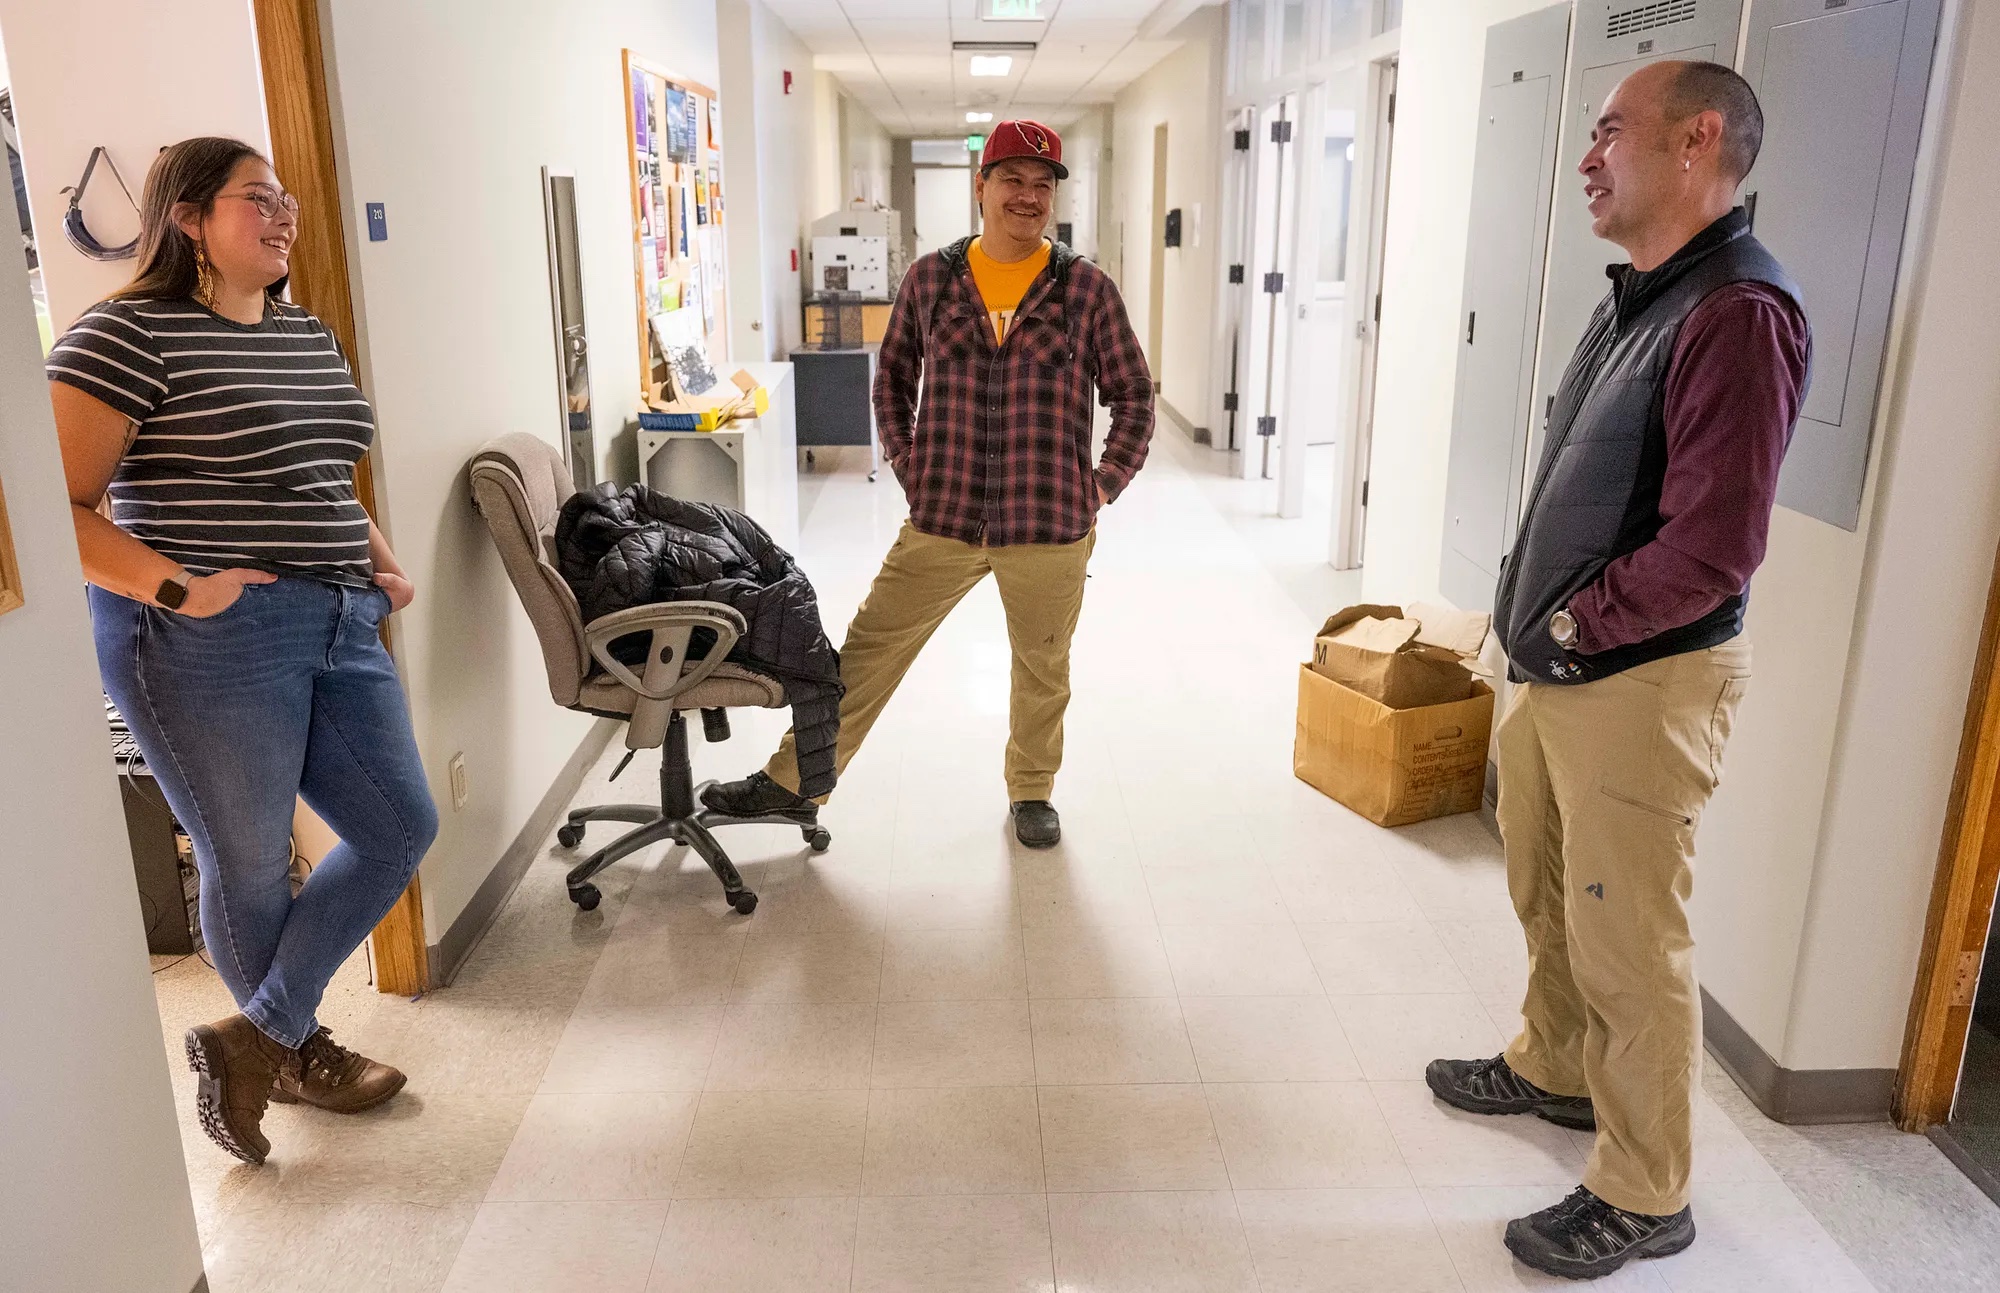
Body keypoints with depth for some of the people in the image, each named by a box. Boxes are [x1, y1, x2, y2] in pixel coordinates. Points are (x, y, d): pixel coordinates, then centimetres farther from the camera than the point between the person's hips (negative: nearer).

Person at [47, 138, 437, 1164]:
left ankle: (257, 1038, 20)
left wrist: (381, 561, 11)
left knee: (401, 828, 7)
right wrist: (179, 589, -22)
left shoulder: (310, 337, 15)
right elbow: (58, 505, -13)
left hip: (340, 629, 8)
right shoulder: (128, 334, -9)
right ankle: (296, 1049, 30)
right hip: (207, 645, -8)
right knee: (250, 864, 6)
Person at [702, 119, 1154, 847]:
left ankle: (1031, 792, 37)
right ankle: (793, 783, 19)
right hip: (941, 519, 1)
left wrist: (1104, 485, -2)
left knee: (1042, 669, 15)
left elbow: (1133, 396, 5)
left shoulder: (1086, 289, -2)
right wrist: (905, 466, 5)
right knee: (868, 650, 6)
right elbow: (893, 376, 14)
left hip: (1052, 528, -1)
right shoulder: (931, 278, 2)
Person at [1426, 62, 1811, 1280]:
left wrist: (1574, 625, -13)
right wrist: (1540, 622, 6)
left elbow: (1713, 548, -26)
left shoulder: (1738, 313, -20)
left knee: (1629, 948, 3)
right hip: (1557, 669, 9)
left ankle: (1644, 1199, 22)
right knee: (1547, 894, 24)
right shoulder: (1637, 298, 11)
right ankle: (1555, 1068, 47)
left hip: (1641, 684, -9)